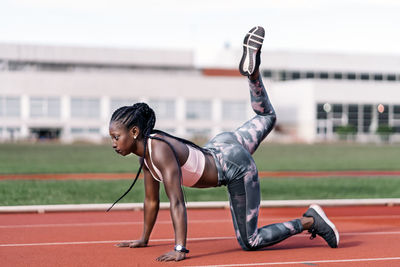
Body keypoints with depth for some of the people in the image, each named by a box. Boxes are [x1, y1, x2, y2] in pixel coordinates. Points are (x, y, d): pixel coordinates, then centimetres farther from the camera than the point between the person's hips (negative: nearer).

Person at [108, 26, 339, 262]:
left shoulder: (161, 151, -31)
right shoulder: (145, 151, -5)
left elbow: (177, 202, -36)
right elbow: (151, 201, 6)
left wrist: (180, 249, -39)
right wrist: (144, 239, 11)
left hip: (236, 166, -9)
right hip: (220, 146, 9)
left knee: (249, 241, -3)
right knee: (267, 118, 36)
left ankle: (310, 220, 2)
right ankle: (252, 69, 27)